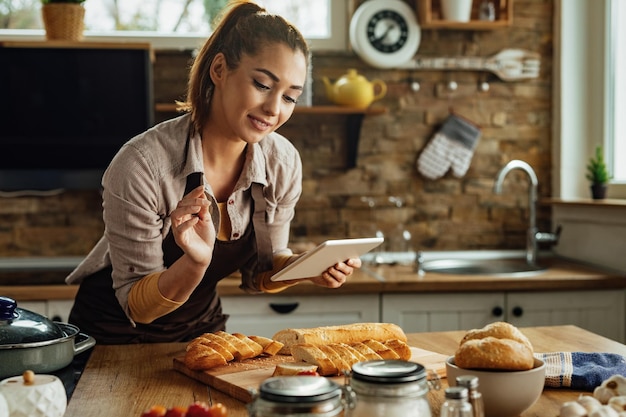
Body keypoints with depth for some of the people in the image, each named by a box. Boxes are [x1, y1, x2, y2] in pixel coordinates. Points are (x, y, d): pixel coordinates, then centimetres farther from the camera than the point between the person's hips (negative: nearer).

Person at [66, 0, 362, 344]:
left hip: (203, 325, 4)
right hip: (117, 335, -4)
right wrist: (196, 262, -35)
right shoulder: (141, 165, -26)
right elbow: (137, 306, -18)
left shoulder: (283, 162, -13)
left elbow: (259, 272, 0)